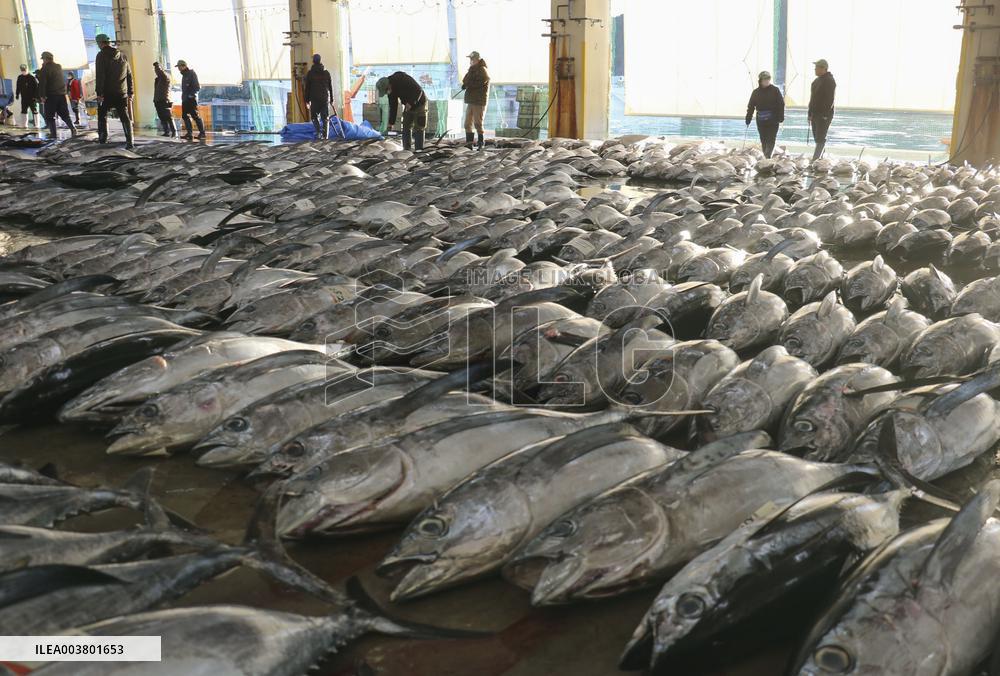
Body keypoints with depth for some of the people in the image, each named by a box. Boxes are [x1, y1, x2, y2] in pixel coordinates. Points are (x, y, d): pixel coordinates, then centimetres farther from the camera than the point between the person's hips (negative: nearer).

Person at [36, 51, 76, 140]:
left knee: (49, 116, 1)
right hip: (62, 94, 6)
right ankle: (72, 128, -1)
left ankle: (53, 133, -4)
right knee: (65, 114, 14)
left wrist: (42, 96, -12)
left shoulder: (44, 69, -9)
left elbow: (42, 84, -14)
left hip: (51, 96, -6)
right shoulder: (59, 67, 10)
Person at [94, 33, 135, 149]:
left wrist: (99, 93, -13)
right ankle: (130, 141, -8)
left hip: (107, 92, -4)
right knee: (125, 117, 2)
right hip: (122, 93, 4)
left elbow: (100, 75, -13)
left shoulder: (102, 55, -5)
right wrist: (130, 92, 16)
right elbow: (129, 75, 13)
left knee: (102, 115, 14)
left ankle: (103, 138, 13)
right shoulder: (122, 56, 12)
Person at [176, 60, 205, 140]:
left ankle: (202, 133, -5)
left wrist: (191, 94, -18)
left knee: (195, 116, -9)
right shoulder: (184, 75, 20)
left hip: (191, 98, -9)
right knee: (185, 116, 4)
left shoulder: (192, 73, -7)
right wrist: (183, 95, 12)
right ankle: (189, 133, 5)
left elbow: (197, 87, -14)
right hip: (185, 99, 9)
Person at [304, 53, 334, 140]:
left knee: (314, 116, 10)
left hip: (314, 99, -1)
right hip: (325, 98, 1)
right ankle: (325, 135, 0)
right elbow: (330, 87, 7)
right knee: (325, 117, 5)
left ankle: (319, 131, -11)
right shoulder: (326, 72, 4)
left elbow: (307, 87, 0)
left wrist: (307, 100, 5)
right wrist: (331, 99, 13)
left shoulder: (310, 73, -2)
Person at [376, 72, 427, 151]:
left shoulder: (403, 80, -29)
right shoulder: (391, 90, -6)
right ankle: (406, 149, 10)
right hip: (408, 106, 7)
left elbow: (418, 90, -28)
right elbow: (393, 106, 2)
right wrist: (391, 122, -1)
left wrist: (411, 103, -35)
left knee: (418, 129, -9)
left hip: (419, 104, -7)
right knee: (406, 128, 5)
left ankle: (418, 150, -6)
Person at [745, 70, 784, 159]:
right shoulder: (756, 92, 7)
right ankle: (766, 158, 14)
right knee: (763, 140, 7)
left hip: (773, 121, -3)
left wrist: (781, 117, -10)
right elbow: (750, 107, 9)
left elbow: (781, 104, -2)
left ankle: (767, 156, -16)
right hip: (761, 121, 3)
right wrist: (748, 119, 2)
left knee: (770, 140, -9)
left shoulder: (775, 90, 0)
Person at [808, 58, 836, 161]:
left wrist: (825, 115, -24)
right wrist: (810, 113, 19)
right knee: (817, 138, 12)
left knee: (820, 139, -12)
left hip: (824, 115, -9)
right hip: (815, 114, 9)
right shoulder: (817, 80, 17)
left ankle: (815, 160, -17)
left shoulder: (829, 81, -12)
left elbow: (829, 100, -19)